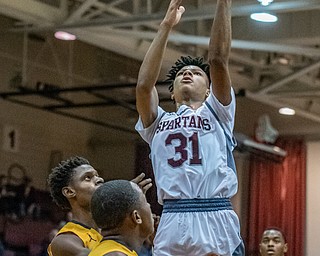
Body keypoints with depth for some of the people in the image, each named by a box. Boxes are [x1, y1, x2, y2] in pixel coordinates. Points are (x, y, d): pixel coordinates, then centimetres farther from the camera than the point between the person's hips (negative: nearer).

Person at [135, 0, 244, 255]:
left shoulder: (216, 113, 20)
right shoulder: (158, 123, 24)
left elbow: (218, 59, 8)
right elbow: (144, 84, 7)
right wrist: (166, 25, 10)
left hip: (217, 221, -1)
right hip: (171, 223, 2)